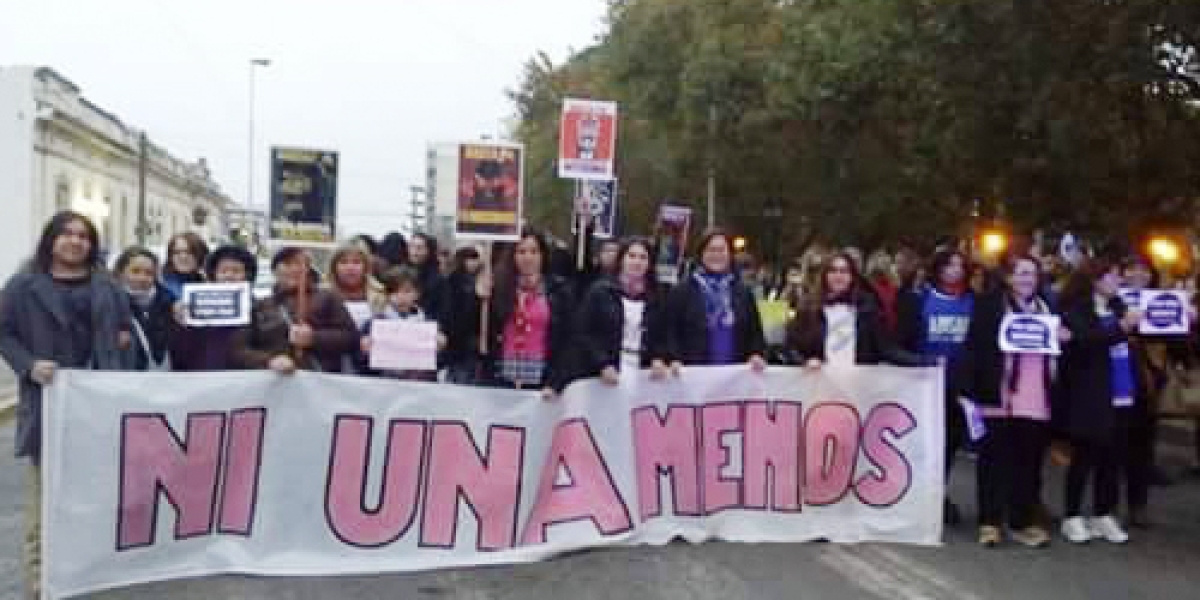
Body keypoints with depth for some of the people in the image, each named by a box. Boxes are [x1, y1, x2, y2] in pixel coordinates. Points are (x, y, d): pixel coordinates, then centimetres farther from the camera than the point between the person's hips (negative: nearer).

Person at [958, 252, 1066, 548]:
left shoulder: (1047, 306, 15)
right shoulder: (988, 304, 0)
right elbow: (973, 348, -6)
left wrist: (1064, 337, 0)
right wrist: (968, 390, -13)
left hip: (1037, 401, 4)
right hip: (998, 398, -4)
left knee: (1030, 462, 7)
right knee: (994, 460, 3)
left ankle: (1024, 522, 17)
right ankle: (990, 521, 11)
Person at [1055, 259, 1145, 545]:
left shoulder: (1117, 307, 12)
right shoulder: (1076, 309, -8)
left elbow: (1128, 343, 11)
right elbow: (1086, 340, -24)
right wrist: (1123, 326, -32)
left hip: (1121, 395, 6)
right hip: (1090, 397, -6)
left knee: (1112, 458, 11)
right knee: (1084, 457, 3)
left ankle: (1103, 516, 22)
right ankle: (1073, 518, 13)